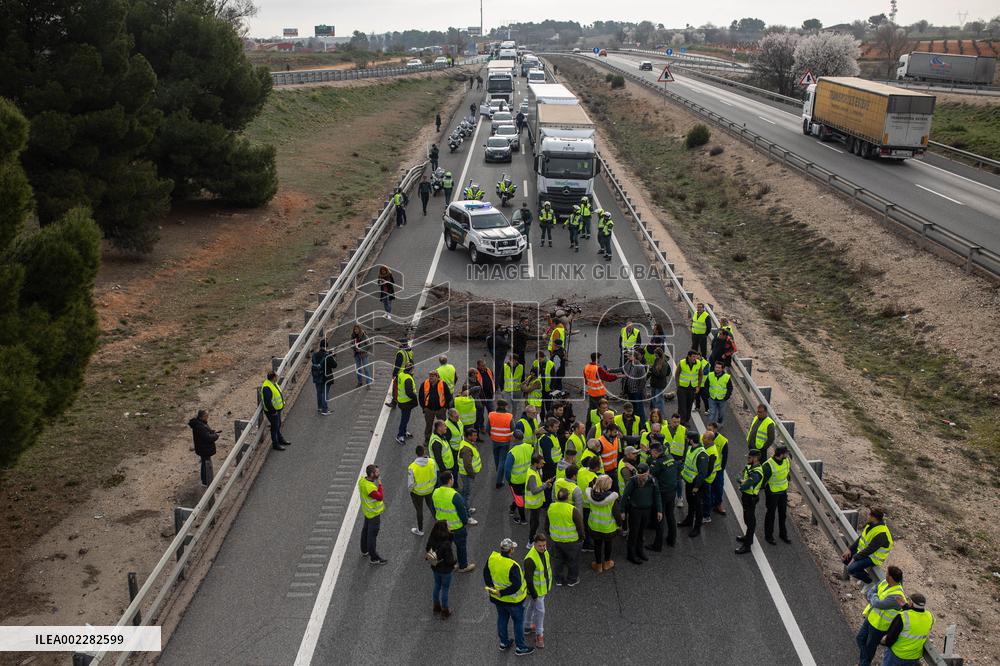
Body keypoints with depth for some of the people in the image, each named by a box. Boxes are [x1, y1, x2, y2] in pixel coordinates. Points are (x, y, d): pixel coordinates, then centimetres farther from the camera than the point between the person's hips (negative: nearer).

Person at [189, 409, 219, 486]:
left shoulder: (200, 422, -1)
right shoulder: (199, 427, -32)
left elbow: (206, 432, 15)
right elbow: (208, 437, -31)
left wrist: (213, 432, -1)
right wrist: (216, 436, -14)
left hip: (204, 448, 10)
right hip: (204, 449, -10)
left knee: (206, 463, 25)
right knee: (206, 463, 6)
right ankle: (205, 482, 21)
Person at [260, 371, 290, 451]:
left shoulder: (272, 383, 0)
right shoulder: (267, 388, -31)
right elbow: (267, 402, -30)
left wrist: (282, 403, 15)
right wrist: (273, 411, -22)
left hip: (277, 409, 10)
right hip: (272, 412, -10)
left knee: (278, 425, 25)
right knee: (274, 427, 5)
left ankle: (280, 439, 43)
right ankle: (275, 444, 20)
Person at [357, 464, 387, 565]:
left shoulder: (362, 479, -7)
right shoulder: (370, 488, -36)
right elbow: (380, 497, -30)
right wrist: (380, 485, -22)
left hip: (367, 511, 10)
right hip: (373, 513, -10)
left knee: (366, 530, 25)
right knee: (372, 535, 3)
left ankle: (365, 550, 45)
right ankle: (374, 558, 15)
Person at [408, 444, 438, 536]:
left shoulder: (412, 467, -31)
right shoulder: (432, 462, -23)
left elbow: (410, 484, -21)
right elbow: (435, 478, -8)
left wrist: (409, 489, 2)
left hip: (417, 492, -2)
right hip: (430, 490, 2)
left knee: (419, 511, 19)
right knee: (431, 506, 29)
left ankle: (420, 530, 39)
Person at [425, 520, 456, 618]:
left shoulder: (431, 539, -15)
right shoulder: (446, 544, -33)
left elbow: (426, 552, -2)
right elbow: (449, 560, -26)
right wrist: (455, 563, -7)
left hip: (435, 568, 6)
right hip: (445, 570, -5)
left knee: (437, 586, 25)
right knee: (444, 589, 14)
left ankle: (436, 608, 44)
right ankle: (445, 612, 32)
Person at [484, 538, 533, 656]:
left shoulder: (492, 558, -13)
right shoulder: (512, 566, -33)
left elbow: (486, 573, 2)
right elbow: (516, 585, -34)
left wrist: (491, 587, 8)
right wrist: (502, 593, -23)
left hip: (497, 598, 6)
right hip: (513, 600, -6)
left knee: (502, 618, 25)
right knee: (518, 621, 14)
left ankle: (504, 642, 42)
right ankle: (520, 647, 28)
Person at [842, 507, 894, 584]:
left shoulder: (881, 534, -31)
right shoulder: (871, 524, -4)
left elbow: (869, 550, -27)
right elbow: (860, 537, 5)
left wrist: (855, 558, -19)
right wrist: (850, 549, -2)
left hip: (873, 558, -9)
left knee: (851, 569, -23)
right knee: (845, 558, 2)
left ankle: (870, 582, 2)